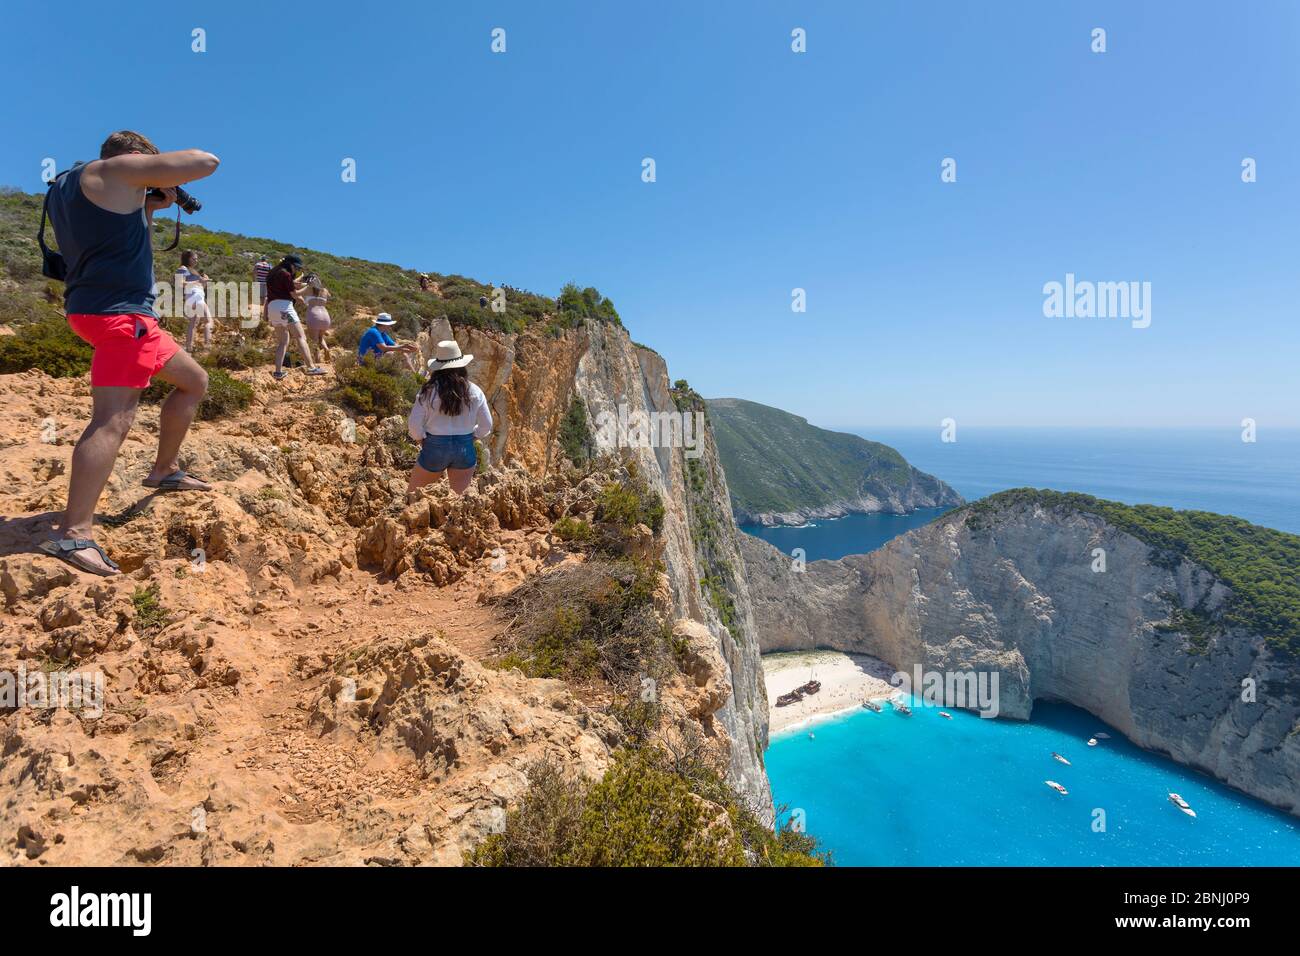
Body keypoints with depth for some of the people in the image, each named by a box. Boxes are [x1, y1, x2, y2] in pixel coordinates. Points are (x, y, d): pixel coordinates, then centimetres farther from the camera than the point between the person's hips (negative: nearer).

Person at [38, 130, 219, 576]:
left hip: (104, 309, 11)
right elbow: (207, 162, -8)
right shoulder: (120, 169, -6)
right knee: (113, 419, -19)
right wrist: (167, 173, 9)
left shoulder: (64, 186, 21)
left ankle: (164, 470, 29)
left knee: (194, 380, 21)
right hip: (118, 311, -10)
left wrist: (149, 207, 22)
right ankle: (73, 535, -25)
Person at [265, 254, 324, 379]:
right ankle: (311, 367, -20)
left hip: (272, 308, 8)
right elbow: (295, 294, -3)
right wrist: (308, 287, 6)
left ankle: (278, 371, -1)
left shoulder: (271, 274, 22)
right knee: (301, 338, -10)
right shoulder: (285, 274, -4)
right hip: (284, 306, -8)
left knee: (282, 342, 10)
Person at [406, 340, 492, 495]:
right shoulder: (474, 391, -3)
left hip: (435, 448, -2)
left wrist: (420, 439, 9)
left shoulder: (429, 390, -10)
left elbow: (414, 424, -9)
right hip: (465, 449, 2)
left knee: (413, 494, 16)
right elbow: (486, 426, 2)